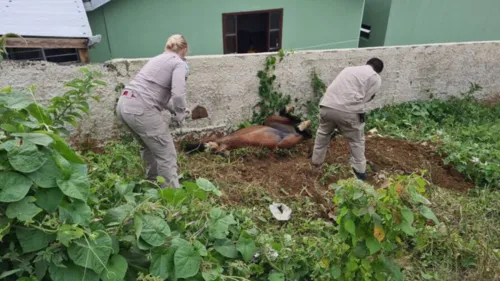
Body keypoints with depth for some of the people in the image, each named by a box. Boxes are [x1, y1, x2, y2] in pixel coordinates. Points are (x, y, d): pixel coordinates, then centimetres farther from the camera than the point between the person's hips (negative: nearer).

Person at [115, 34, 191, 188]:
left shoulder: (159, 58, 23)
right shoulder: (179, 64, -3)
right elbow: (178, 95, -19)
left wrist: (175, 110, 25)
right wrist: (180, 115, -2)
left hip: (124, 104, 9)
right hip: (140, 109, -9)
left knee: (150, 146, 28)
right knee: (167, 154, 0)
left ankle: (153, 183, 46)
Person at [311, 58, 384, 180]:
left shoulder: (349, 69, 29)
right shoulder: (375, 78, 13)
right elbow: (365, 98, 2)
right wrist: (360, 114, 16)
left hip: (326, 106, 5)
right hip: (348, 111, -4)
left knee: (323, 133, 27)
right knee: (357, 141, 16)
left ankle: (316, 162, 37)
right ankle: (360, 171, 23)